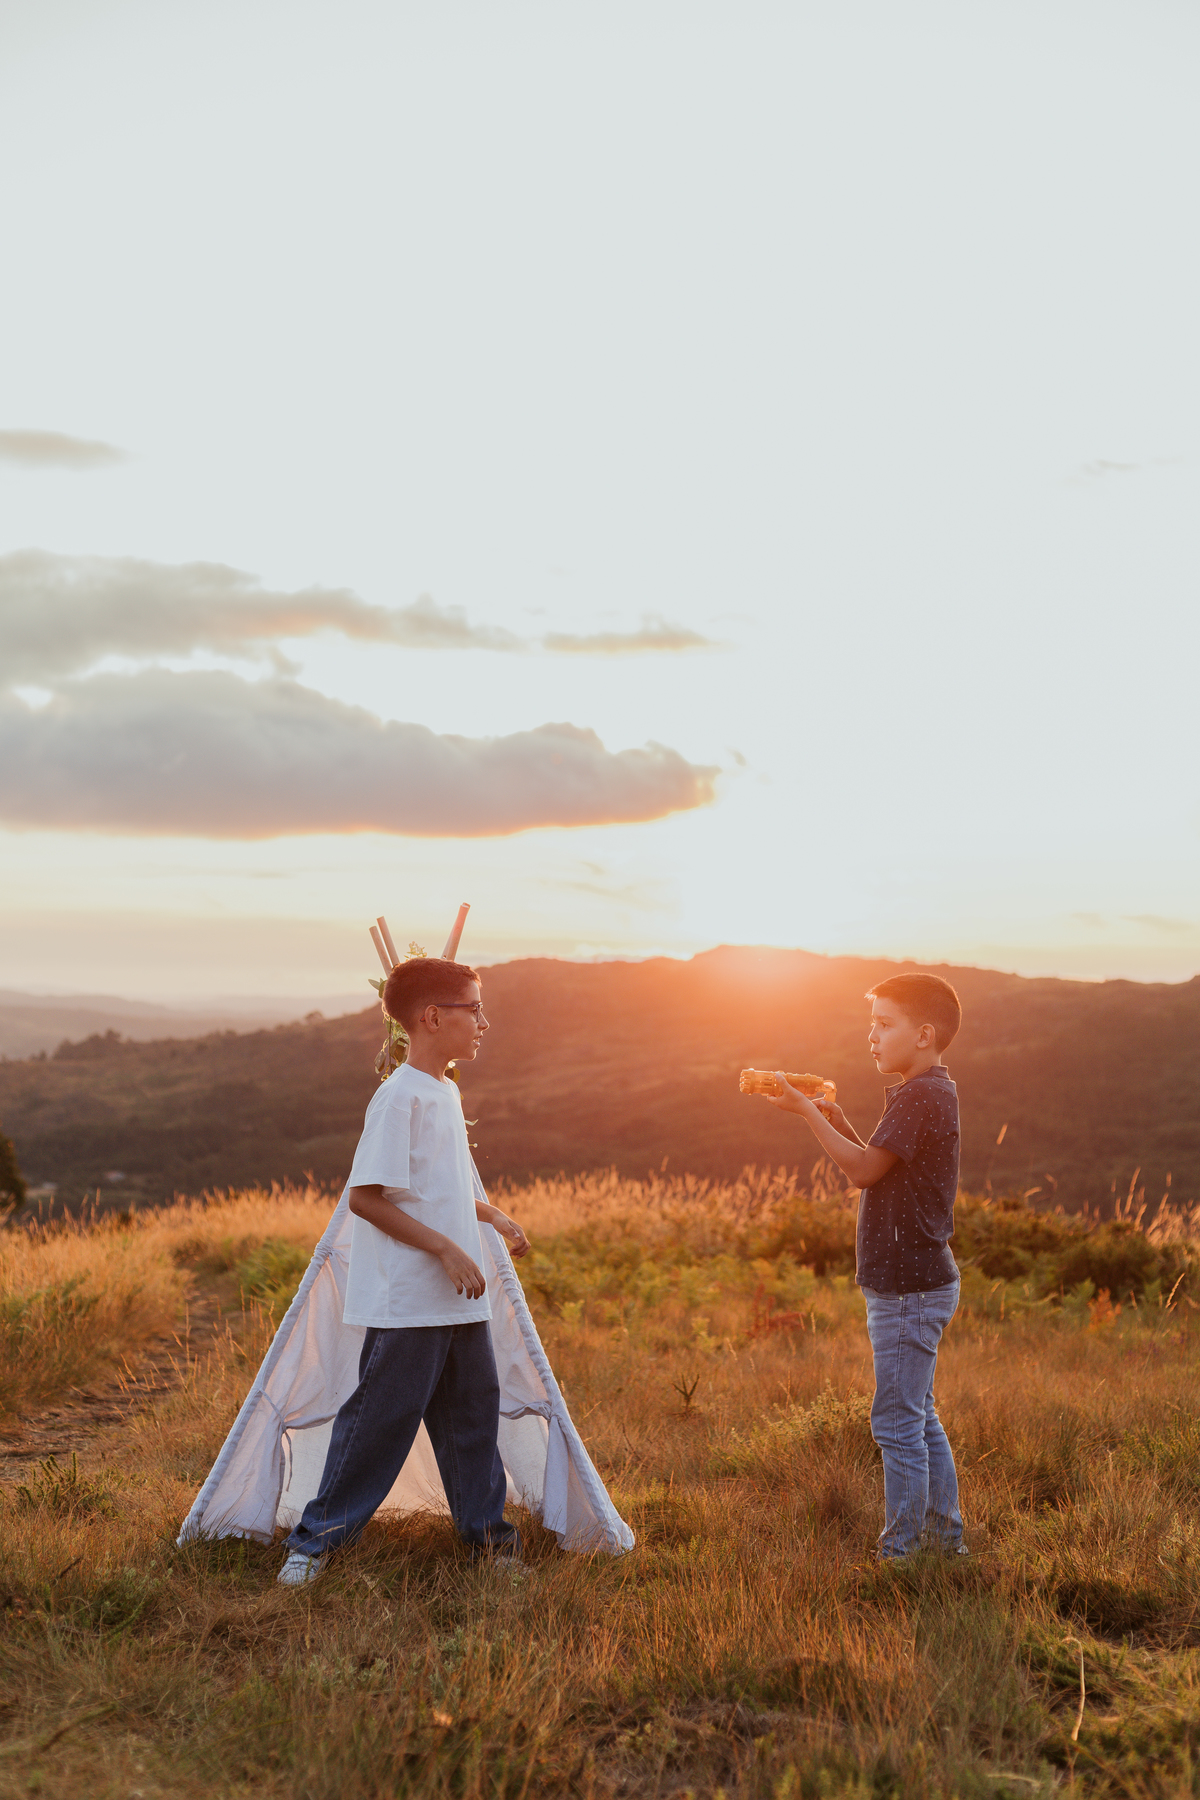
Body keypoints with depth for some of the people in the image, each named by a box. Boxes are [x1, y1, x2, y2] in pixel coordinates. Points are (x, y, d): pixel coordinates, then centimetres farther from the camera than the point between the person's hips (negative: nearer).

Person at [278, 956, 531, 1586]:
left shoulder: (446, 1091, 13)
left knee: (474, 1405, 15)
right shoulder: (400, 1097, -16)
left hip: (459, 1298, 9)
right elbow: (366, 1196, -20)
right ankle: (315, 1538, 14)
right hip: (408, 1300, -9)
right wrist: (445, 1247, -21)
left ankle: (486, 1529, 29)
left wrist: (490, 1214, 19)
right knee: (383, 1414, -1)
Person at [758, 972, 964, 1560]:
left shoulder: (920, 1096, -18)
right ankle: (945, 1537, 28)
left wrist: (806, 1112, -16)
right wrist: (841, 1123, 4)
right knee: (919, 1418, 18)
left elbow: (864, 1170, -21)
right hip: (918, 1283, 11)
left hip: (908, 1290, -11)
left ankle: (901, 1550, 7)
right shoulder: (928, 1093, 14)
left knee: (897, 1423, -2)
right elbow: (882, 1170, 17)